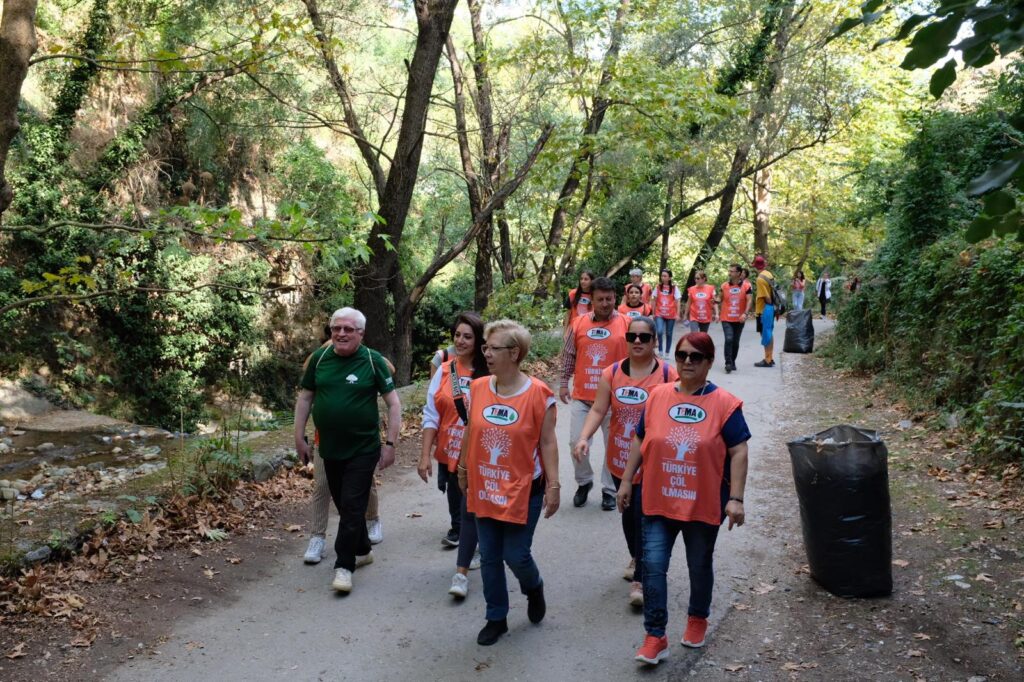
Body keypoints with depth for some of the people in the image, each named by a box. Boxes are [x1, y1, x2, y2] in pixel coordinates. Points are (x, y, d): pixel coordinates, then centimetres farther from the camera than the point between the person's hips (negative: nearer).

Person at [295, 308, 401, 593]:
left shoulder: (373, 360, -10)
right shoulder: (319, 358, 0)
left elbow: (393, 403, -8)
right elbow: (305, 398, 9)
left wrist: (390, 443, -12)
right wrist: (299, 437, 5)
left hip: (363, 449, -4)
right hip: (330, 449, 5)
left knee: (352, 505, -5)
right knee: (343, 504, 16)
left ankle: (344, 565, 6)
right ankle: (362, 550, 35)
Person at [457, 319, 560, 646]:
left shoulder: (538, 394, -14)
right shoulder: (478, 388, -3)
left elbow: (548, 442, -9)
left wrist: (553, 486, -10)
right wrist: (463, 469, 16)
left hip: (523, 490, -4)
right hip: (484, 488, 4)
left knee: (515, 556, 2)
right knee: (489, 558, 12)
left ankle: (534, 588, 37)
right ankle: (496, 618, 31)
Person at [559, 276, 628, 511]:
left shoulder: (627, 324, -5)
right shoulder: (579, 324, 2)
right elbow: (568, 355, 11)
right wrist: (564, 383, 11)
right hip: (582, 396, 2)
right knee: (576, 441, 2)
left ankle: (609, 490, 24)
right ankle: (584, 482, 26)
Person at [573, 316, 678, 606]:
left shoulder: (668, 374, -10)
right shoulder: (612, 373, -3)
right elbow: (598, 410, -5)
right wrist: (584, 437, -20)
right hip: (620, 459, 4)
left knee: (645, 516, -6)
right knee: (628, 512, 21)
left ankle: (640, 580, 4)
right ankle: (635, 557, 45)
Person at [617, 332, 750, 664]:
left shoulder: (725, 403, -9)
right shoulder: (658, 395, -1)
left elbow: (738, 452, -9)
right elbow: (640, 440, 7)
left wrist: (736, 498, -14)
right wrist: (626, 481, 6)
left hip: (704, 504, -2)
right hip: (659, 501, 2)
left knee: (699, 566, 16)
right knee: (653, 566, -2)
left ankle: (697, 618, 42)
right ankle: (655, 637, 10)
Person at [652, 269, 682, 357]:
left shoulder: (674, 288, -2)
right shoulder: (658, 287, 3)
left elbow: (677, 302, -1)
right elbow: (655, 301, 9)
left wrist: (677, 314, -6)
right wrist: (653, 313, 8)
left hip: (671, 315, 0)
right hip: (659, 314, 0)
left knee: (668, 334, 7)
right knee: (660, 332, -19)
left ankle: (667, 353, 18)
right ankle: (660, 350, -4)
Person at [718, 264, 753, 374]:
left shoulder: (746, 285, -3)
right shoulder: (724, 285, 1)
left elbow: (749, 300, -9)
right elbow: (720, 299, 12)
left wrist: (745, 313, -22)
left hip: (739, 319, 1)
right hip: (726, 319, 0)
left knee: (736, 342, 11)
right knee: (729, 339, -16)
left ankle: (733, 362, 27)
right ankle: (728, 363, -12)